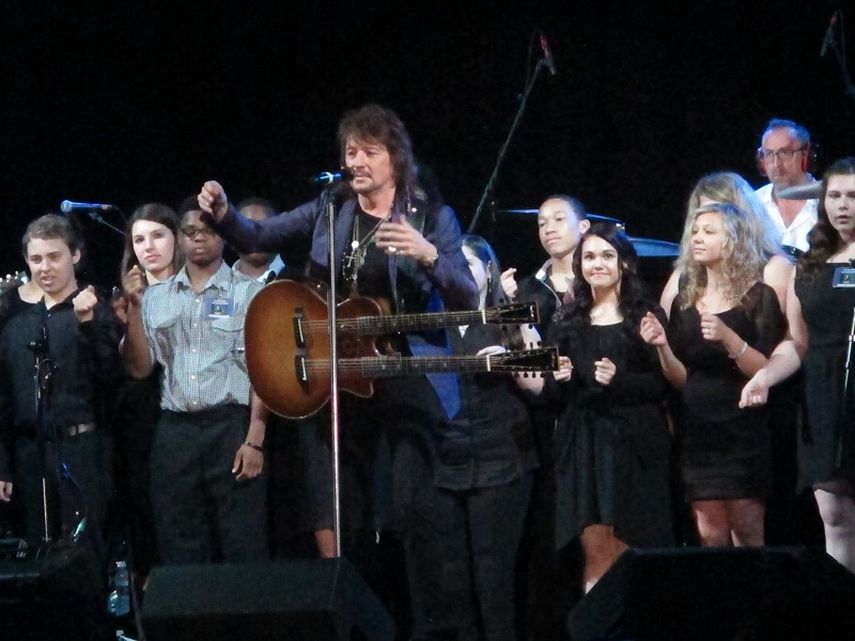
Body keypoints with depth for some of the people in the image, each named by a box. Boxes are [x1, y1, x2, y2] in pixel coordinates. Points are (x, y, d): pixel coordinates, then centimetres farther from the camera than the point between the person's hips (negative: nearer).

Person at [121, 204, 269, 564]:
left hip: (231, 427, -3)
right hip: (174, 431, 4)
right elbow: (139, 369, 10)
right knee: (180, 551, 4)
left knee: (243, 551, -6)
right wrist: (134, 309, -1)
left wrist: (254, 440, -11)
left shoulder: (248, 293, 3)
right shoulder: (156, 297, 14)